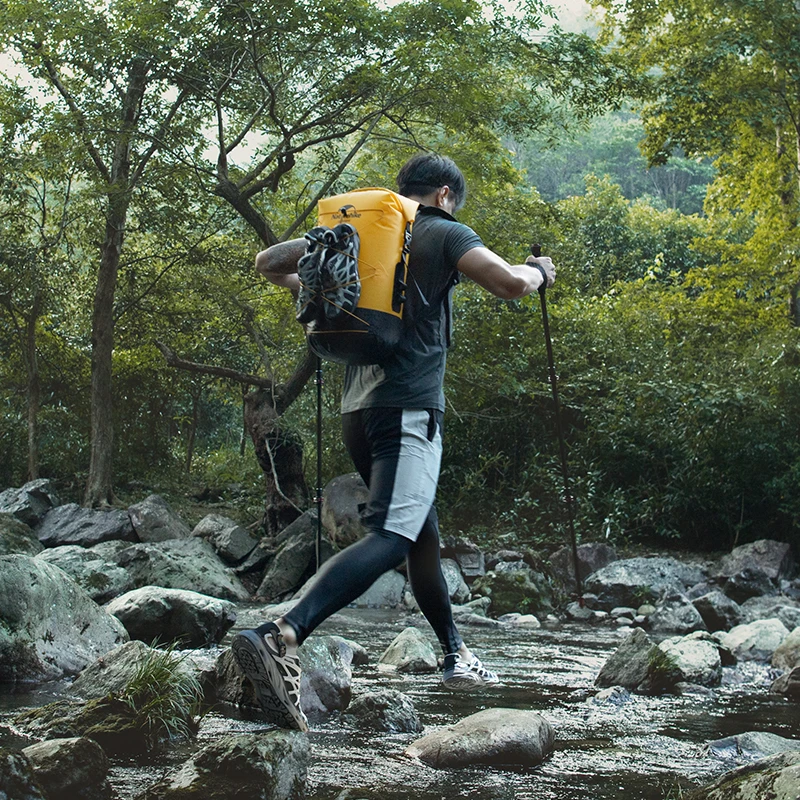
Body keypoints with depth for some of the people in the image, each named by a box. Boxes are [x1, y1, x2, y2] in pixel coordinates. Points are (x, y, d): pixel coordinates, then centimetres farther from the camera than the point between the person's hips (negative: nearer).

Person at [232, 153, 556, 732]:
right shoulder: (445, 234, 3)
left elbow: (269, 263, 21)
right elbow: (509, 283, -12)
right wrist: (538, 271, 10)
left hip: (359, 408, 8)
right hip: (410, 407, -8)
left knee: (423, 531, 21)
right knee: (390, 536, -21)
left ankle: (457, 656, 31)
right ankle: (281, 638, -41)